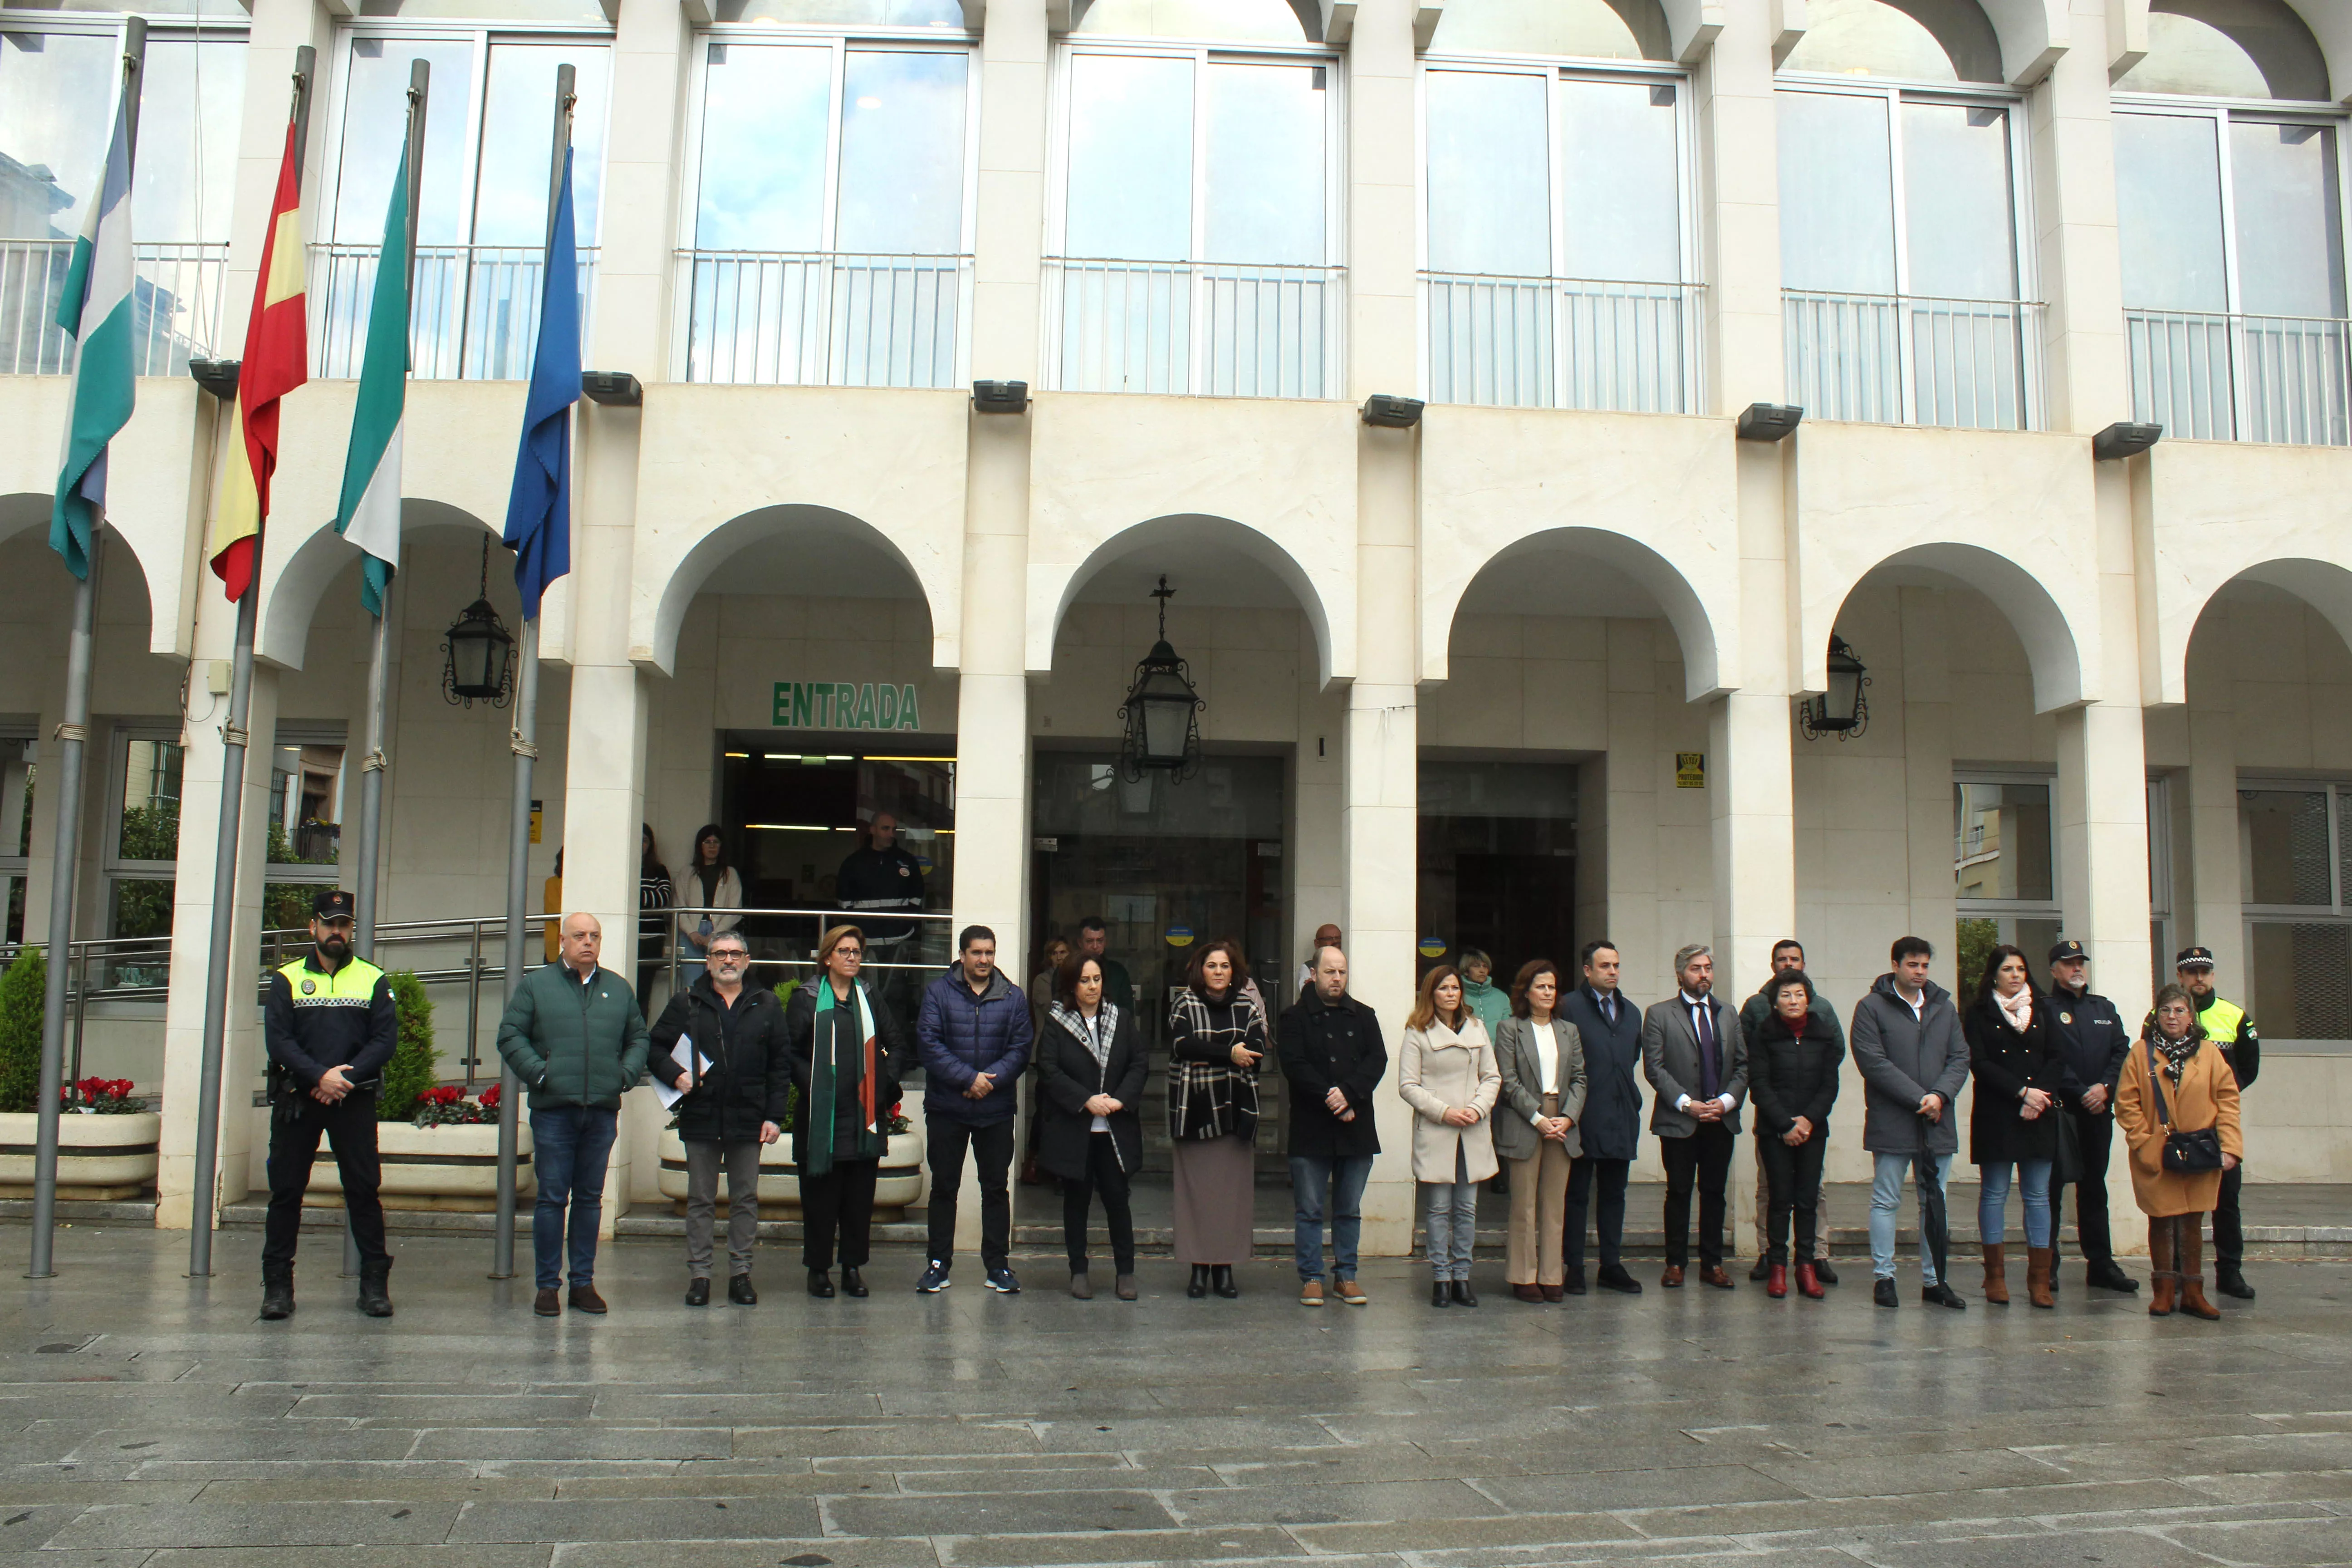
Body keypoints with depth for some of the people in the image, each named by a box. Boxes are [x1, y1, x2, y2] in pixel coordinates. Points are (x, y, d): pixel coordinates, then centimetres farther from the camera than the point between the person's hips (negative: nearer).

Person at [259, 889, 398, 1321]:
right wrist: (320, 1076, -17)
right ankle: (278, 1284, 11)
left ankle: (374, 1283, 4)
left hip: (354, 1100, 0)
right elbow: (277, 1039, -4)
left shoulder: (373, 980, 8)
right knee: (286, 1190, 2)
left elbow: (386, 1039, -1)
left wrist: (346, 1078, -14)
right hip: (296, 1099, 0)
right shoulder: (287, 979, 7)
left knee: (364, 1189, -1)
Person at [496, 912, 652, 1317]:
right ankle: (547, 1285, 7)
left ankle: (584, 1282, 16)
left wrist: (627, 1073, 2)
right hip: (553, 1111, -3)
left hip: (603, 1112, 3)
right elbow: (510, 1036, 1)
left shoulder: (618, 989, 15)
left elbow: (639, 1038, 19)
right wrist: (538, 1072, -11)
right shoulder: (536, 985, 5)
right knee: (552, 1198, -1)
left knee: (590, 1199, 8)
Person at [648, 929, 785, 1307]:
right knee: (700, 1201, 6)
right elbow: (654, 1049, 7)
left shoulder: (767, 1006, 6)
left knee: (746, 1200, 6)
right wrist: (675, 1075, -12)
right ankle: (699, 1274, 12)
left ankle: (741, 1273, 13)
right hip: (701, 1118, 0)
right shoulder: (687, 1003, 5)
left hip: (749, 1120, 0)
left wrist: (774, 1116, -2)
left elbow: (780, 1066, 5)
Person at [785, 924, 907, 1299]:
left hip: (865, 1115, 3)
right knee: (820, 1196, 1)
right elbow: (789, 1052, -1)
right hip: (820, 1116, -3)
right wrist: (811, 1085, -13)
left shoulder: (871, 999, 12)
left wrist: (884, 1083, 3)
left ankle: (854, 1268, 14)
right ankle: (819, 1269, 11)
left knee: (860, 1196, 5)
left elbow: (897, 1045, 16)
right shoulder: (806, 1000, 3)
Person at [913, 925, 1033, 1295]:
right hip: (946, 1108, -1)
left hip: (996, 1110, 1)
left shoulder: (1013, 997, 4)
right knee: (944, 1187, 7)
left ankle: (998, 1264, 16)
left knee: (996, 1187, 7)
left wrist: (991, 1078, -17)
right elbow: (928, 1043, -10)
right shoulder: (939, 992, -2)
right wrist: (969, 1077, -18)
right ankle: (939, 1263, 16)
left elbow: (1020, 1049, -1)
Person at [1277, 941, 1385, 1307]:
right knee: (1310, 1210, 2)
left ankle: (1346, 1275, 18)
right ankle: (1311, 1278, 9)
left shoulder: (1364, 1016, 12)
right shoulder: (1296, 1017, 2)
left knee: (1350, 1210, 9)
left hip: (1356, 1128, 3)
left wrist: (1348, 1093, -16)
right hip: (1310, 1129, -3)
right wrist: (1331, 1102, -16)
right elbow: (1294, 1065, -9)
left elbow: (1377, 1060, 0)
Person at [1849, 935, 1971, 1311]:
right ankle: (1883, 1277, 8)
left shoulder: (1944, 1007, 13)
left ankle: (1934, 1280, 16)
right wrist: (1919, 1099, -14)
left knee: (1935, 1203, 9)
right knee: (1885, 1201, 1)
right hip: (1891, 1122, -4)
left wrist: (1941, 1095, -10)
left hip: (1937, 1123, 5)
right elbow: (1873, 1062, -10)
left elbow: (1960, 1058, 9)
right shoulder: (1871, 1008, -2)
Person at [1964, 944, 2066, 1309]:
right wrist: (2022, 1091, -12)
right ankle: (1995, 1276, 6)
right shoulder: (1979, 1013, 4)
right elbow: (1979, 1064, -5)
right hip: (1995, 1113, -2)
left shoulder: (2041, 1010, 13)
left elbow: (2057, 1059, 7)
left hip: (2039, 1114, 3)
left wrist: (2039, 1095, -8)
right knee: (1994, 1194, 1)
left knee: (2038, 1195, 1)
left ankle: (2039, 1280, 2)